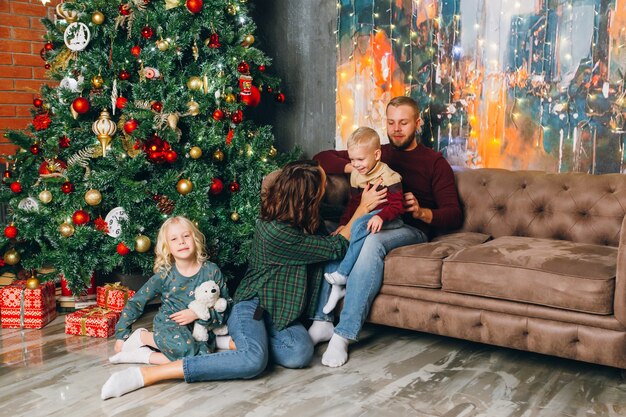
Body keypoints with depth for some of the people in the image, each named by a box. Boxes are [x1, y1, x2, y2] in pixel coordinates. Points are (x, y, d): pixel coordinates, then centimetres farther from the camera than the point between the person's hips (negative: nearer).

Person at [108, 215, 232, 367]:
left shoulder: (211, 270, -2)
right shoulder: (164, 275, -3)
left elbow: (226, 307, -2)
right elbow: (136, 302, 5)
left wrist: (198, 314, -16)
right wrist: (121, 335, 4)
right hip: (169, 325, -2)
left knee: (202, 356, -33)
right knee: (183, 346, -38)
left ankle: (143, 355, -16)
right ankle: (142, 336, -9)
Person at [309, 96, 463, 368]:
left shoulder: (434, 162, 13)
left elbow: (454, 214, 3)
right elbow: (321, 158, 17)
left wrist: (422, 212, -18)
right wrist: (354, 167, -2)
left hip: (411, 229, -3)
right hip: (370, 223, 4)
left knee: (373, 241, -38)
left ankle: (345, 333, -39)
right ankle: (322, 322, -30)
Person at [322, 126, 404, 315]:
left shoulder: (388, 177, -12)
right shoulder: (356, 175, 10)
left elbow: (396, 206, -17)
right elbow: (353, 203, 16)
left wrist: (380, 216, -36)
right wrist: (343, 223, 1)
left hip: (388, 220, -7)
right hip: (363, 217, 7)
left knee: (360, 226, -35)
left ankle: (342, 274, -26)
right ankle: (337, 287, -23)